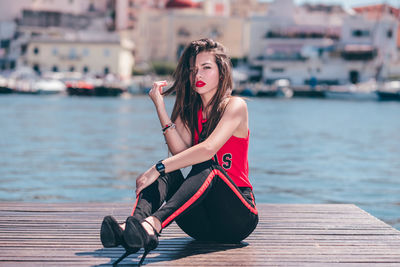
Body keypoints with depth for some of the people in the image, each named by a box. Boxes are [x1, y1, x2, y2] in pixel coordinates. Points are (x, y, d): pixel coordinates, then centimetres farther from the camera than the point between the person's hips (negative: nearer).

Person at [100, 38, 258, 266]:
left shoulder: (235, 106, -4)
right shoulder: (190, 110, 14)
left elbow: (208, 149, -22)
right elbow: (180, 151, -6)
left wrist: (159, 168, -29)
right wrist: (160, 107, -11)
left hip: (238, 215, -5)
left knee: (207, 167, -33)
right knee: (168, 173, -20)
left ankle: (154, 224, -59)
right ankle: (133, 226, -48)